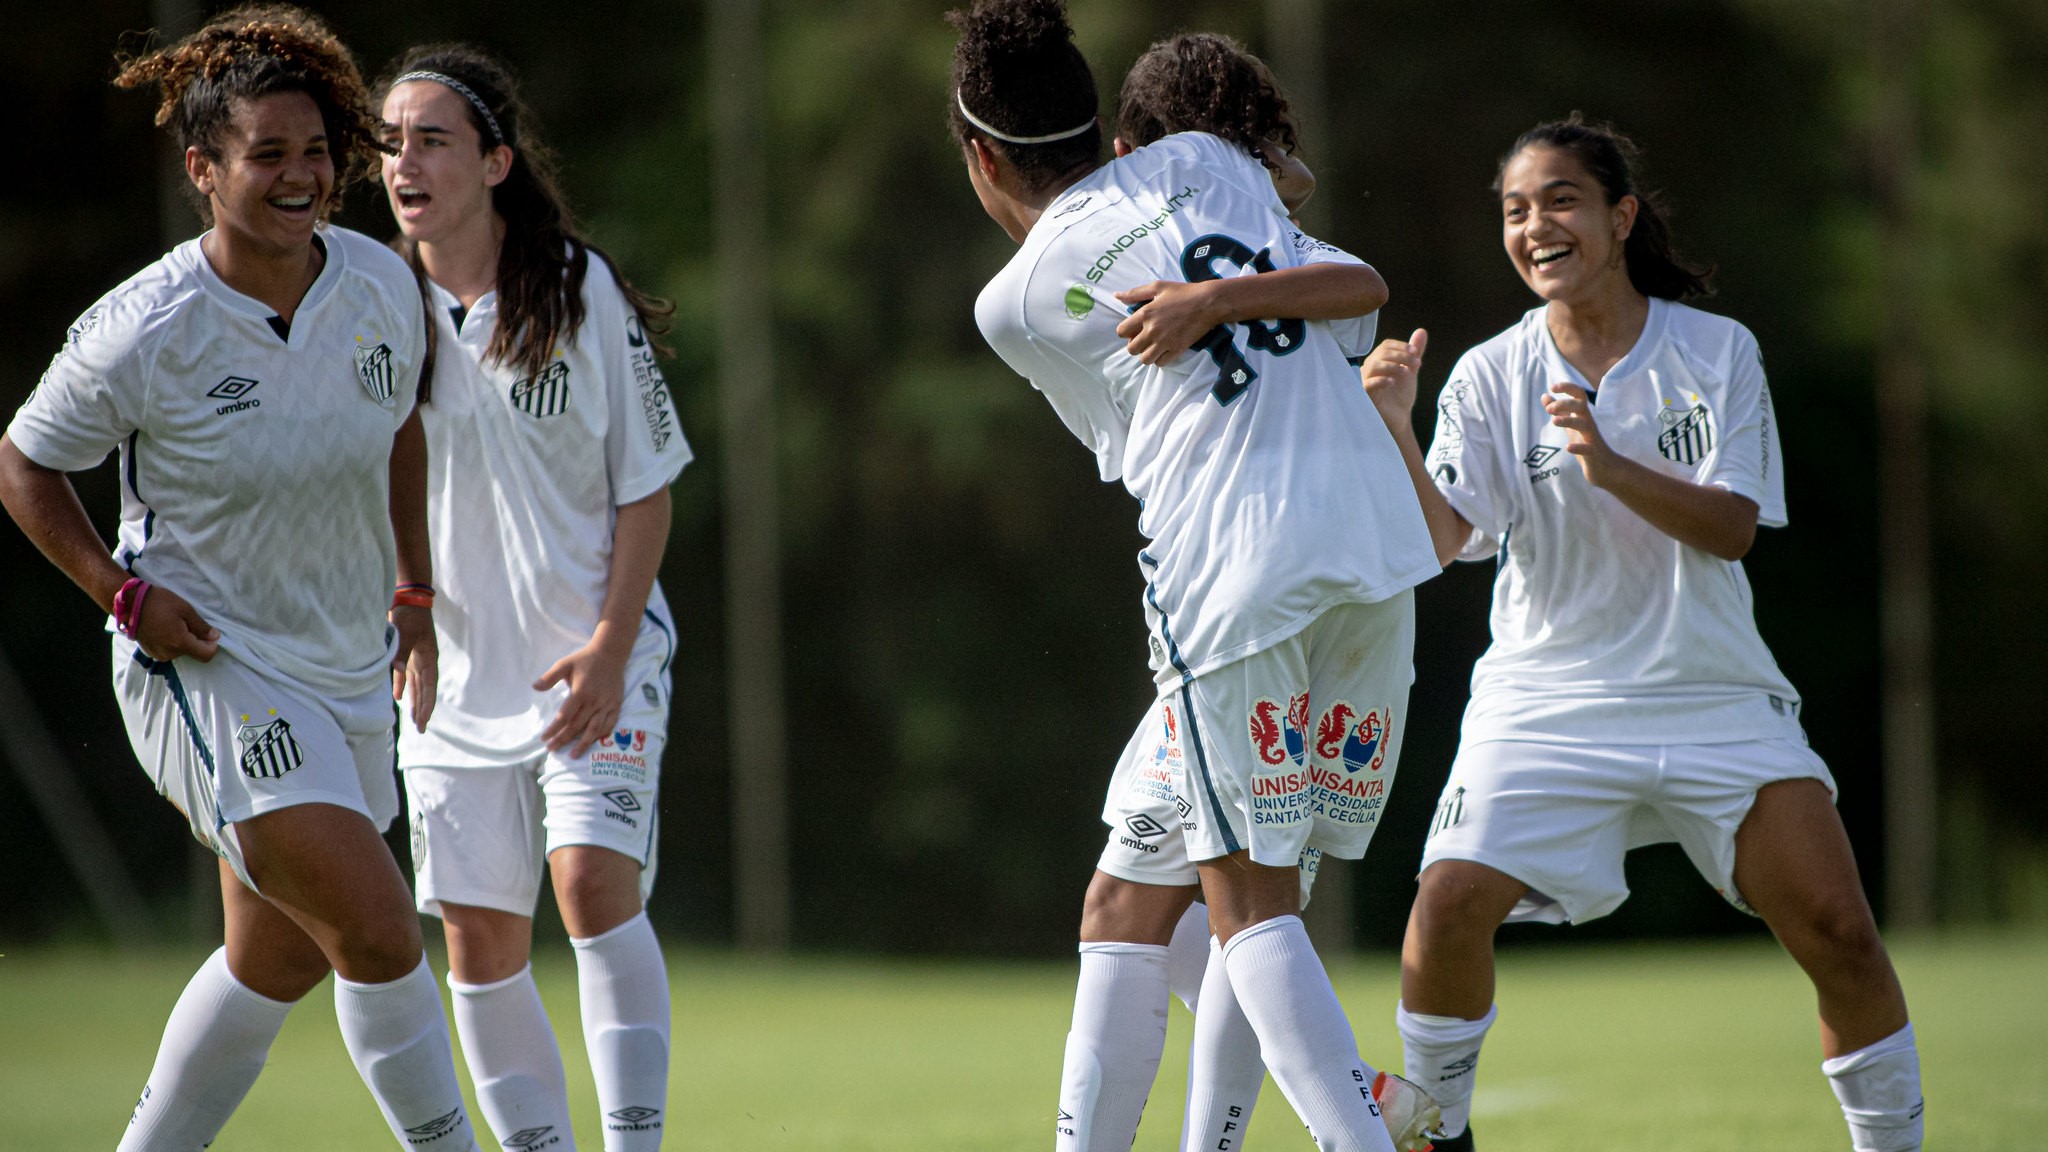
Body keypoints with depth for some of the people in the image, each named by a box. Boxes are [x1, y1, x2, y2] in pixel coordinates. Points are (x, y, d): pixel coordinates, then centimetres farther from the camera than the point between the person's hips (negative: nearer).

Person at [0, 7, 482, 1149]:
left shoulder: (382, 284, -4)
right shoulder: (141, 331, -19)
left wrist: (415, 596, 13)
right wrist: (123, 592, -16)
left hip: (348, 670, 7)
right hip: (205, 663, -7)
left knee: (277, 960, 16)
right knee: (381, 936, -18)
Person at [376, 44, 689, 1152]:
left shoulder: (584, 292, -6)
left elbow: (645, 485, -2)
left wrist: (611, 643, -11)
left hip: (592, 655, -3)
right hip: (452, 672, 3)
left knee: (594, 878, -20)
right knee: (479, 938, 1)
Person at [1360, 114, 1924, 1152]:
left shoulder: (1717, 353, 0)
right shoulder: (1489, 378, -1)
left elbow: (1732, 528, -10)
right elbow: (1447, 539, -12)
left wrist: (1610, 465, -25)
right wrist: (1395, 433, -29)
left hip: (1715, 694, 0)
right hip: (1546, 700, 0)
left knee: (1840, 937, -10)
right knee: (1451, 905, -18)